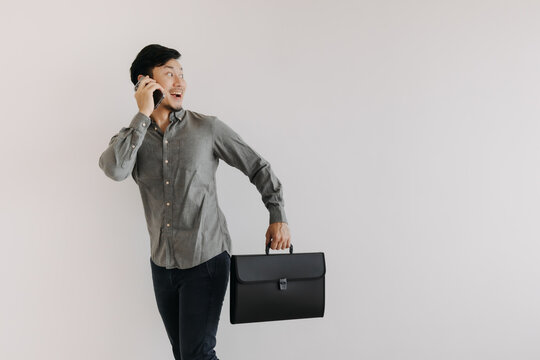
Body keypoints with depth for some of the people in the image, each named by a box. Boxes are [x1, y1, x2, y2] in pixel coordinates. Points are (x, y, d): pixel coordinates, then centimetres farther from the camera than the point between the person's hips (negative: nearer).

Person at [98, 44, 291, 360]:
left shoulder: (207, 128, -5)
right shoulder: (131, 136, 2)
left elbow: (258, 167, 2)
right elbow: (115, 169, -22)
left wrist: (278, 217, -2)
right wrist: (144, 115, -18)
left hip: (206, 261, -4)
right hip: (162, 264, 4)